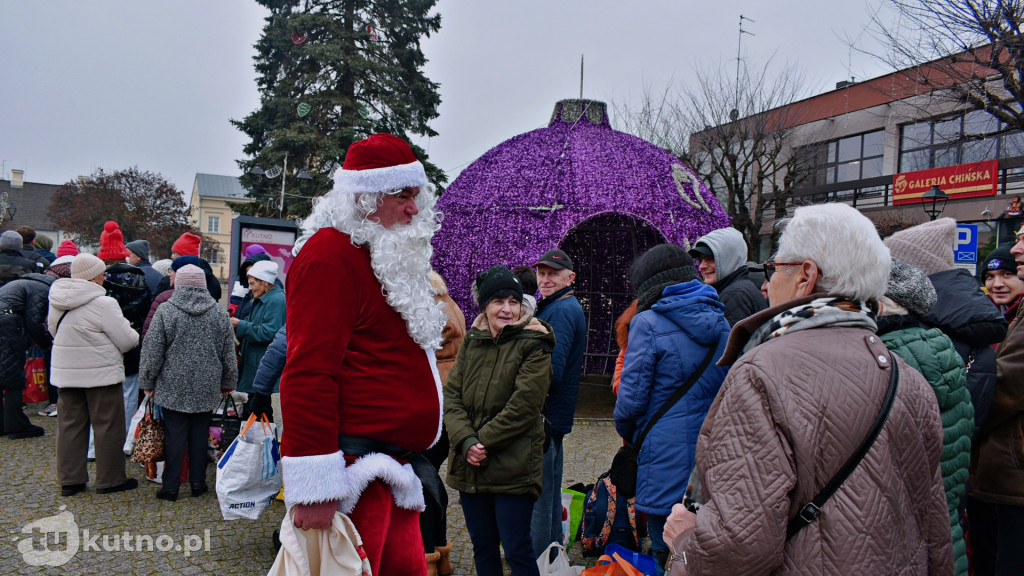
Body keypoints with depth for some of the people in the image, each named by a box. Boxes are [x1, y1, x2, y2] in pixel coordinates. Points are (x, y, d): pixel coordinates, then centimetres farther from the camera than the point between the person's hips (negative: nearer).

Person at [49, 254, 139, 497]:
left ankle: (70, 479, 21)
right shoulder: (103, 303, -19)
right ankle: (110, 480, 13)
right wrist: (134, 334, 5)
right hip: (101, 373, -7)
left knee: (70, 425, 13)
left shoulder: (57, 302, 3)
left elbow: (54, 331, 17)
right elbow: (127, 341, -16)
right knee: (108, 426, 4)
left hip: (66, 371, 7)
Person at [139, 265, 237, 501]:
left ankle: (170, 487, 9)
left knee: (174, 435, 3)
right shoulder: (219, 313, 2)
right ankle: (198, 483, 17)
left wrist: (147, 382, 6)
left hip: (173, 387, -2)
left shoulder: (166, 312, -7)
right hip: (207, 388, 2)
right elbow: (229, 354, 7)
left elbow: (152, 353, -5)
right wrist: (228, 383, 17)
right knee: (200, 435, 10)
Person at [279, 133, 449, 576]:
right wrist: (314, 485, -23)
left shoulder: (389, 259, 19)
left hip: (392, 468, 10)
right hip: (354, 468, -10)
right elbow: (309, 371, -21)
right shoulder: (330, 254, -13)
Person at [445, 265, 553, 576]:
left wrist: (482, 442, -15)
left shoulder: (534, 346, -7)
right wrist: (466, 441, -13)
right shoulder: (471, 341, 9)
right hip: (469, 466, 5)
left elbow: (522, 407, -15)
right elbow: (452, 394, 2)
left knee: (517, 550, 1)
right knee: (482, 546, 17)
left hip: (513, 467, -5)